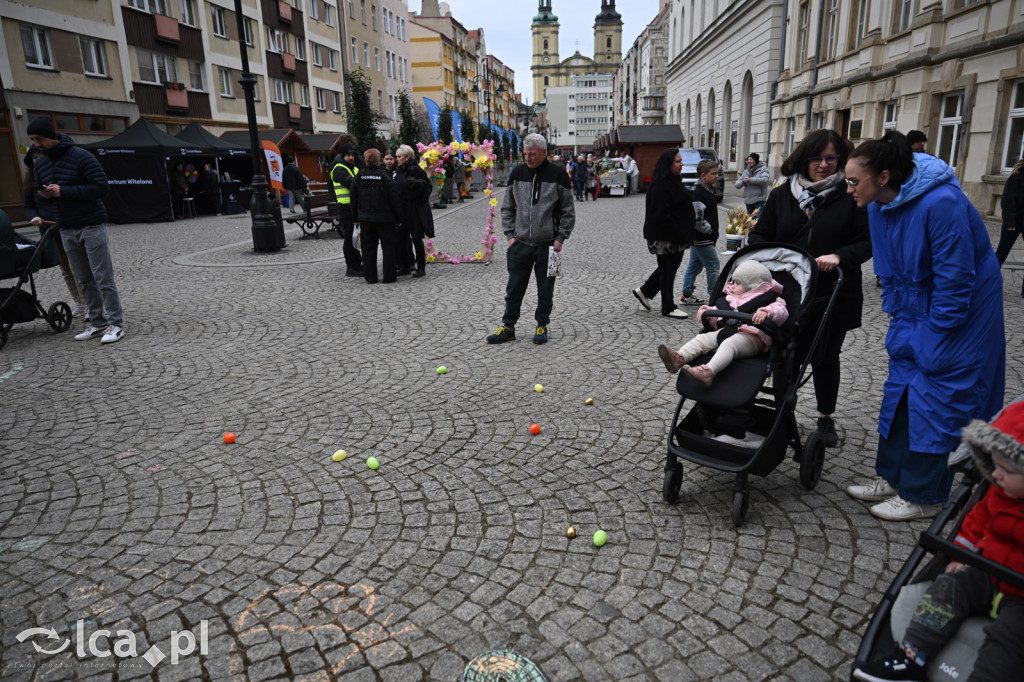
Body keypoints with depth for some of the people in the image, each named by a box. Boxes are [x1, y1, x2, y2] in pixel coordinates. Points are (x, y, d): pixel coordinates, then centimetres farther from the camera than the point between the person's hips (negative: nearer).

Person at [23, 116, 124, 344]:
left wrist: (63, 191, -19)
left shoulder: (80, 156, -11)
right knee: (84, 280, 9)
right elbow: (35, 196, 20)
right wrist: (40, 201, -5)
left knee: (103, 278, -6)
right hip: (66, 231, 7)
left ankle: (115, 324, -1)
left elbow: (102, 188, -18)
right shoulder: (40, 163, 11)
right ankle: (97, 323, 15)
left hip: (91, 226, -7)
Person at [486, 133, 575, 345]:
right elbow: (507, 208, 13)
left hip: (547, 245, -2)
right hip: (520, 243, 2)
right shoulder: (517, 173, 6)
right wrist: (510, 235, 4)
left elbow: (568, 211, 2)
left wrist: (560, 238, -5)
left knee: (545, 290, 8)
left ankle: (542, 326, 22)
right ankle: (508, 327, 17)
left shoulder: (558, 174, -2)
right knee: (514, 288, 6)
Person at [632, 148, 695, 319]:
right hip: (665, 238, -10)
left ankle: (644, 291, 30)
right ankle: (668, 307, 14)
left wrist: (684, 236, 16)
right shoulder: (660, 185, -20)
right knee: (667, 269, 2)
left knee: (669, 267, 17)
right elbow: (661, 215, -25)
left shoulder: (673, 181, 12)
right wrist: (678, 236, -23)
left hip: (675, 237, 10)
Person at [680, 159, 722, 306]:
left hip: (698, 239, 10)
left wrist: (713, 232, 17)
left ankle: (687, 294, 22)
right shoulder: (698, 193, -19)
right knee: (713, 266, -4)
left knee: (694, 266, 14)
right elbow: (696, 218, -26)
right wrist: (709, 230, -15)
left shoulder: (707, 190, 13)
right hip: (702, 239, -10)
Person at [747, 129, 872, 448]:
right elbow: (760, 235, 8)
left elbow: (867, 242, -5)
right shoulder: (782, 194, 5)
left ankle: (826, 417, 32)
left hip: (833, 298, -1)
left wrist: (839, 257, -24)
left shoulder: (851, 195, -3)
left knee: (825, 358, 13)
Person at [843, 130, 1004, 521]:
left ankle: (922, 496, 10)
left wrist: (930, 341, -18)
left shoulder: (942, 204, -28)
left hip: (960, 312, -8)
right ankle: (891, 477, 23)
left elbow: (956, 282, -24)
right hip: (915, 308, 8)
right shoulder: (879, 206, -3)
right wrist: (899, 323, 4)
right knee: (900, 390, 10)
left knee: (935, 400, -3)